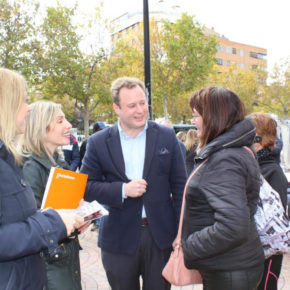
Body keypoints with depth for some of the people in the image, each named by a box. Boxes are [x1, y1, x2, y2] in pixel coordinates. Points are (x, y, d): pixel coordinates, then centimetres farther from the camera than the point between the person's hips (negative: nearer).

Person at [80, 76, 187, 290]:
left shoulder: (166, 136, -2)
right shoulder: (98, 142, -4)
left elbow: (179, 186, 1)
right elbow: (86, 186, -3)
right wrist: (122, 190, -18)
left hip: (160, 235, 0)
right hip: (119, 239, 0)